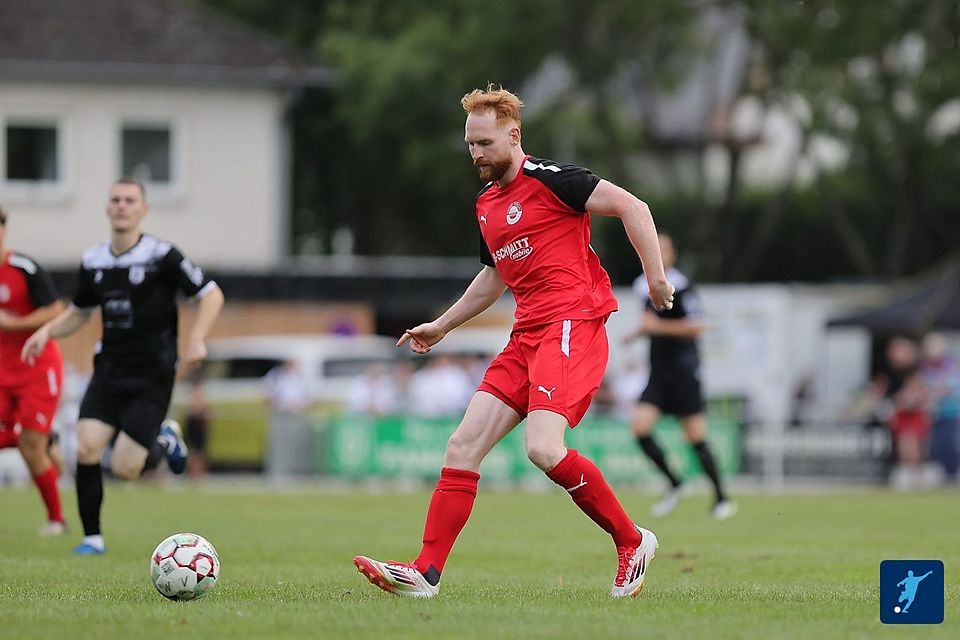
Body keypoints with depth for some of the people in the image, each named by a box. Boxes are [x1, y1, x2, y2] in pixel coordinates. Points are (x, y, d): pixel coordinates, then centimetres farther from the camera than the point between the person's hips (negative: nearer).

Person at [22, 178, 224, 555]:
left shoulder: (161, 255, -9)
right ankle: (92, 538, 0)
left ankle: (165, 440, 23)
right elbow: (79, 312, 21)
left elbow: (211, 295, -5)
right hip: (109, 372, 4)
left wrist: (196, 339, -20)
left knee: (123, 469, -11)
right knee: (86, 450, -15)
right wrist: (46, 331, 2)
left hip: (152, 377, -4)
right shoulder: (93, 262, 6)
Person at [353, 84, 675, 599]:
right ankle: (426, 572, -2)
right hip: (526, 336, 8)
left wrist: (655, 275, -15)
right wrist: (442, 326, 37)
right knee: (463, 445, -2)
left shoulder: (549, 179, -7)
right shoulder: (486, 204, 19)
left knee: (543, 447, -24)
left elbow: (632, 207, -9)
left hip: (572, 324, -8)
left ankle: (632, 542, -6)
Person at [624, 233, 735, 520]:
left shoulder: (680, 285, -12)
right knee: (639, 425, -11)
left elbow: (697, 326, -18)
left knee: (696, 438, -4)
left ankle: (721, 498, 9)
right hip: (658, 373, 7)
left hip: (684, 370, -7)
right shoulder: (644, 286, 12)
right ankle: (673, 484, 5)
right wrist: (639, 332, 8)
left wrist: (657, 326, -19)